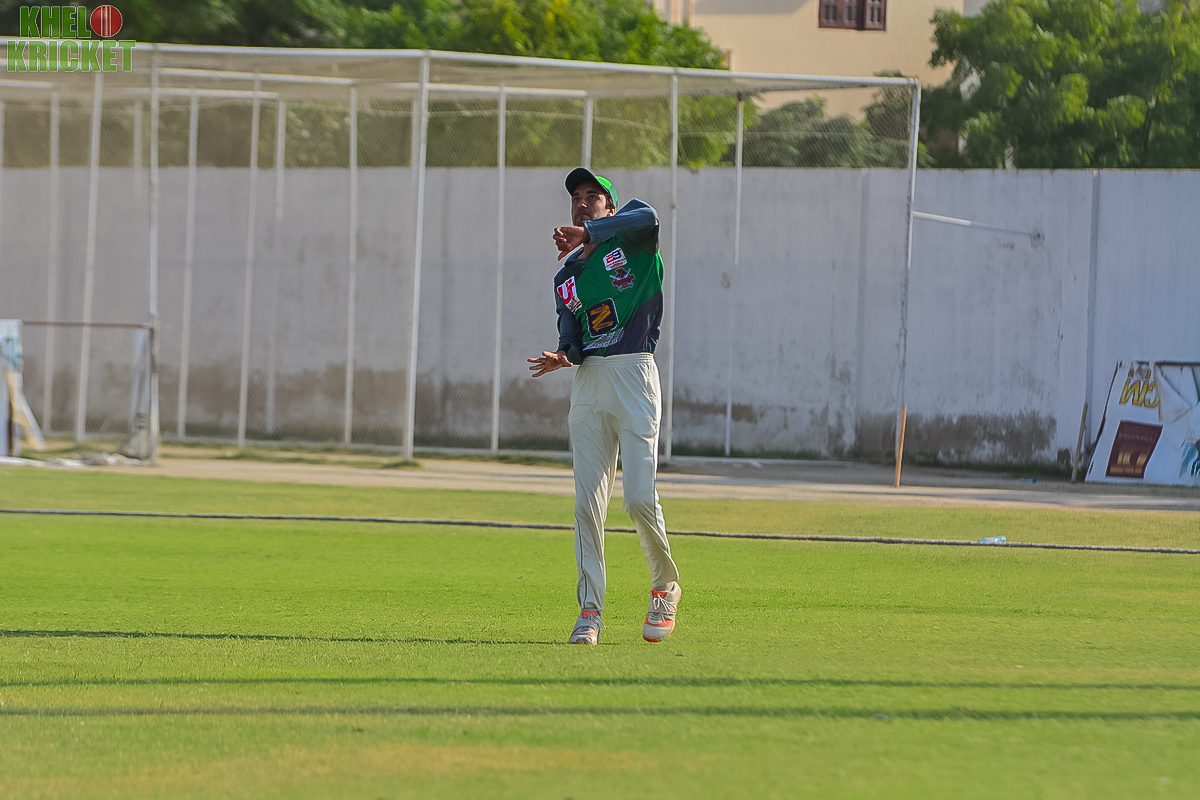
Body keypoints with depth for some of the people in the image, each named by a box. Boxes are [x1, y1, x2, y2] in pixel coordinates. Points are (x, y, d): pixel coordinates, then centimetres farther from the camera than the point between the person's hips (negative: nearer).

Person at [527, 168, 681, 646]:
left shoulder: (630, 237, 5)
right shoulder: (566, 278, 19)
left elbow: (647, 219, -20)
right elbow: (572, 337, 8)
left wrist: (588, 233, -17)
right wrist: (562, 357, -15)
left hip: (634, 376, -5)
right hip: (588, 381, 5)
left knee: (639, 496, -12)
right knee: (588, 502, -1)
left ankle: (665, 587, 11)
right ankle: (590, 611, 1)